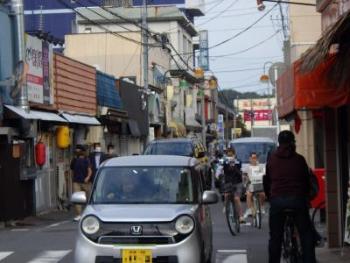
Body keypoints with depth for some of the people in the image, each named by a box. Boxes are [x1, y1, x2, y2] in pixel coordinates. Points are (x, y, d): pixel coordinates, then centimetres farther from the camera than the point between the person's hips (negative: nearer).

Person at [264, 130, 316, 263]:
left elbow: (266, 181, 12)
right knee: (306, 234, 7)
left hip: (277, 200, 1)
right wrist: (305, 196, 24)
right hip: (297, 198, -1)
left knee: (275, 236, 8)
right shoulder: (299, 159, 4)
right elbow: (307, 181, 10)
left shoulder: (271, 159, 8)